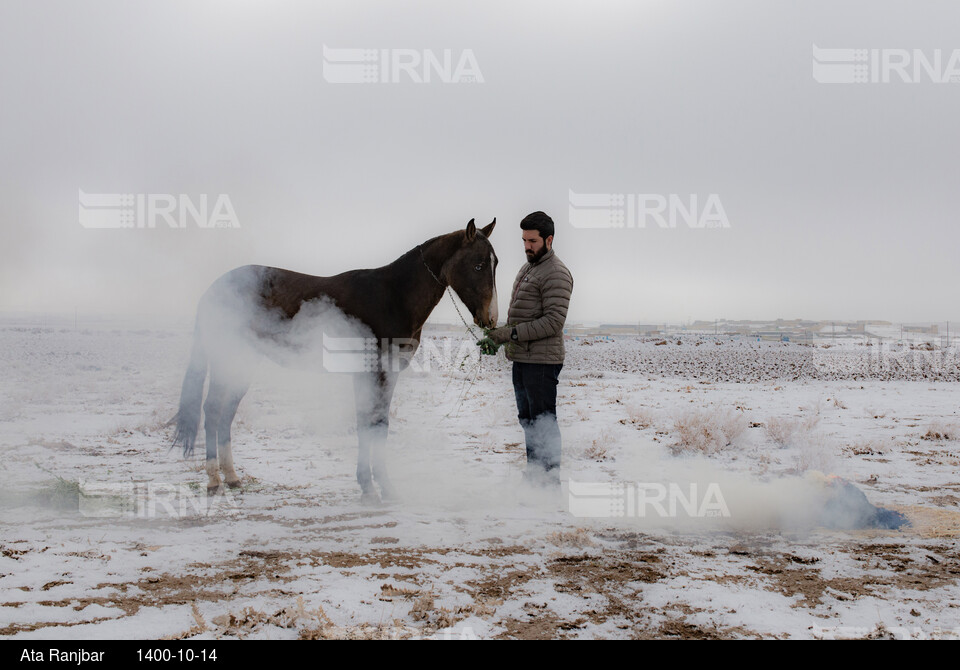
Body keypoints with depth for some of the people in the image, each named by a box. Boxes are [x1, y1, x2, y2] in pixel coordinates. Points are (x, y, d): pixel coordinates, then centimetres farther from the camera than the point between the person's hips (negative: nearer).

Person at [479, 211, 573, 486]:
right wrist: (497, 337, 9)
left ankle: (550, 480, 2)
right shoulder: (527, 268, 17)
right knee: (528, 420, 16)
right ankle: (533, 476, 26)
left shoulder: (556, 274, -13)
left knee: (543, 422, -5)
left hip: (542, 361, -10)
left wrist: (511, 333, -22)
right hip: (521, 360, 10)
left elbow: (553, 322, -21)